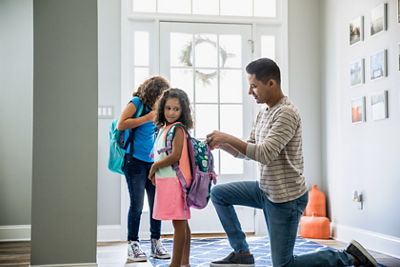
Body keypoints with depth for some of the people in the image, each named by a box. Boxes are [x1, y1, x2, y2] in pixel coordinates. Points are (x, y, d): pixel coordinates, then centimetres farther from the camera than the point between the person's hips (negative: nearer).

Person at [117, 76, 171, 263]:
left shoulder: (155, 110, 16)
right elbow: (121, 125, -13)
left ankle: (156, 244, 16)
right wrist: (147, 118, -13)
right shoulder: (136, 103, -2)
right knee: (137, 205, -5)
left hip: (153, 161, 6)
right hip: (135, 161, -6)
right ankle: (133, 246, 4)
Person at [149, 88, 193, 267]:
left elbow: (175, 155, -19)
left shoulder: (178, 128, -9)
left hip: (175, 179, -9)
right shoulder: (163, 128, 17)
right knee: (181, 222, 13)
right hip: (165, 180, 9)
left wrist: (155, 166, -7)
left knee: (178, 221, -6)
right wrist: (155, 172, 6)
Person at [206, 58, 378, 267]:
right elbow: (248, 151, 13)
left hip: (286, 197, -9)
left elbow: (265, 154, -30)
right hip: (266, 190, 9)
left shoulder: (286, 113, -21)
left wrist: (228, 137, -27)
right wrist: (222, 144, -3)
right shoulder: (263, 113, 9)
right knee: (218, 194, 9)